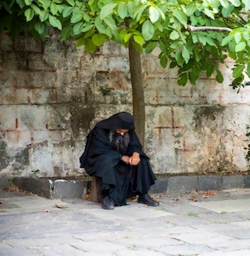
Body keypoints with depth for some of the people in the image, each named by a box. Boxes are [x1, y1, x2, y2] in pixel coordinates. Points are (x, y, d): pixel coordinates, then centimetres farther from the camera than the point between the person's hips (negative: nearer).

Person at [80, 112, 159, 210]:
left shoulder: (129, 132, -1)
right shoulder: (100, 130, -19)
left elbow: (135, 145, -6)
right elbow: (101, 150, -26)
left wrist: (136, 154, -31)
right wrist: (122, 157, -29)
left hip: (121, 161, 5)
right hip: (100, 160, -5)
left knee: (141, 161, -16)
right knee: (107, 161, -39)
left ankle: (143, 195, -15)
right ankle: (107, 197, -44)